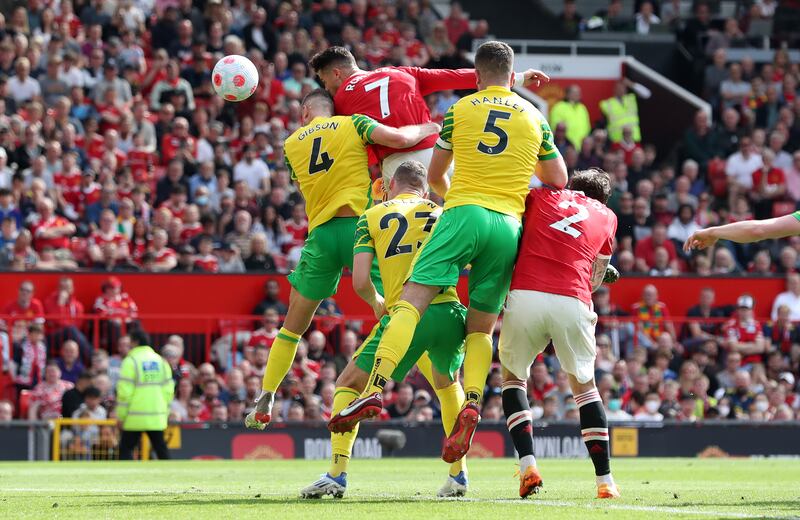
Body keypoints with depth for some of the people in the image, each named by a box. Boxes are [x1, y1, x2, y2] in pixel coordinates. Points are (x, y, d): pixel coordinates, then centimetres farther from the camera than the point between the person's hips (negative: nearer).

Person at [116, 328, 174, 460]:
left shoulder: (131, 361, -8)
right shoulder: (160, 360, 9)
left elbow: (125, 391, -10)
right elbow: (168, 390, 9)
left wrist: (121, 416, -3)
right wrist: (165, 412, 17)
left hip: (135, 418, -5)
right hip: (157, 418, 5)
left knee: (125, 448, 2)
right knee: (161, 449, 10)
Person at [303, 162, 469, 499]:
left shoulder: (372, 217, 12)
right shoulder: (441, 213, 18)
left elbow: (360, 282, 3)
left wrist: (377, 303, 23)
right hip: (448, 313, 3)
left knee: (349, 384, 14)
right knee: (448, 386, 32)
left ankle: (337, 474, 2)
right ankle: (458, 474, 26)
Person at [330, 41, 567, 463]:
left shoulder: (461, 109, 12)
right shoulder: (534, 118, 15)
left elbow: (435, 176, 21)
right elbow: (558, 182, 21)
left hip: (464, 214, -3)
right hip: (508, 224, 3)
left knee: (410, 301, -10)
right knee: (480, 328, 9)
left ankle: (376, 388, -28)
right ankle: (472, 403, -16)